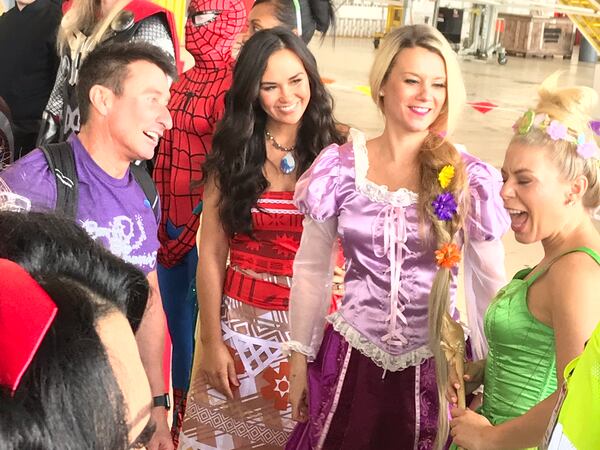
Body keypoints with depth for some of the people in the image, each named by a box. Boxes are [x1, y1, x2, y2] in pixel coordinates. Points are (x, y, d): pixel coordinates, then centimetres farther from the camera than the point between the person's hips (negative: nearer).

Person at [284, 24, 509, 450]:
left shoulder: (470, 179, -8)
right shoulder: (341, 168, -5)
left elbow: (490, 284, 1)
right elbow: (311, 269, 4)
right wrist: (299, 359, 7)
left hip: (433, 367, -1)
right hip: (350, 360, 1)